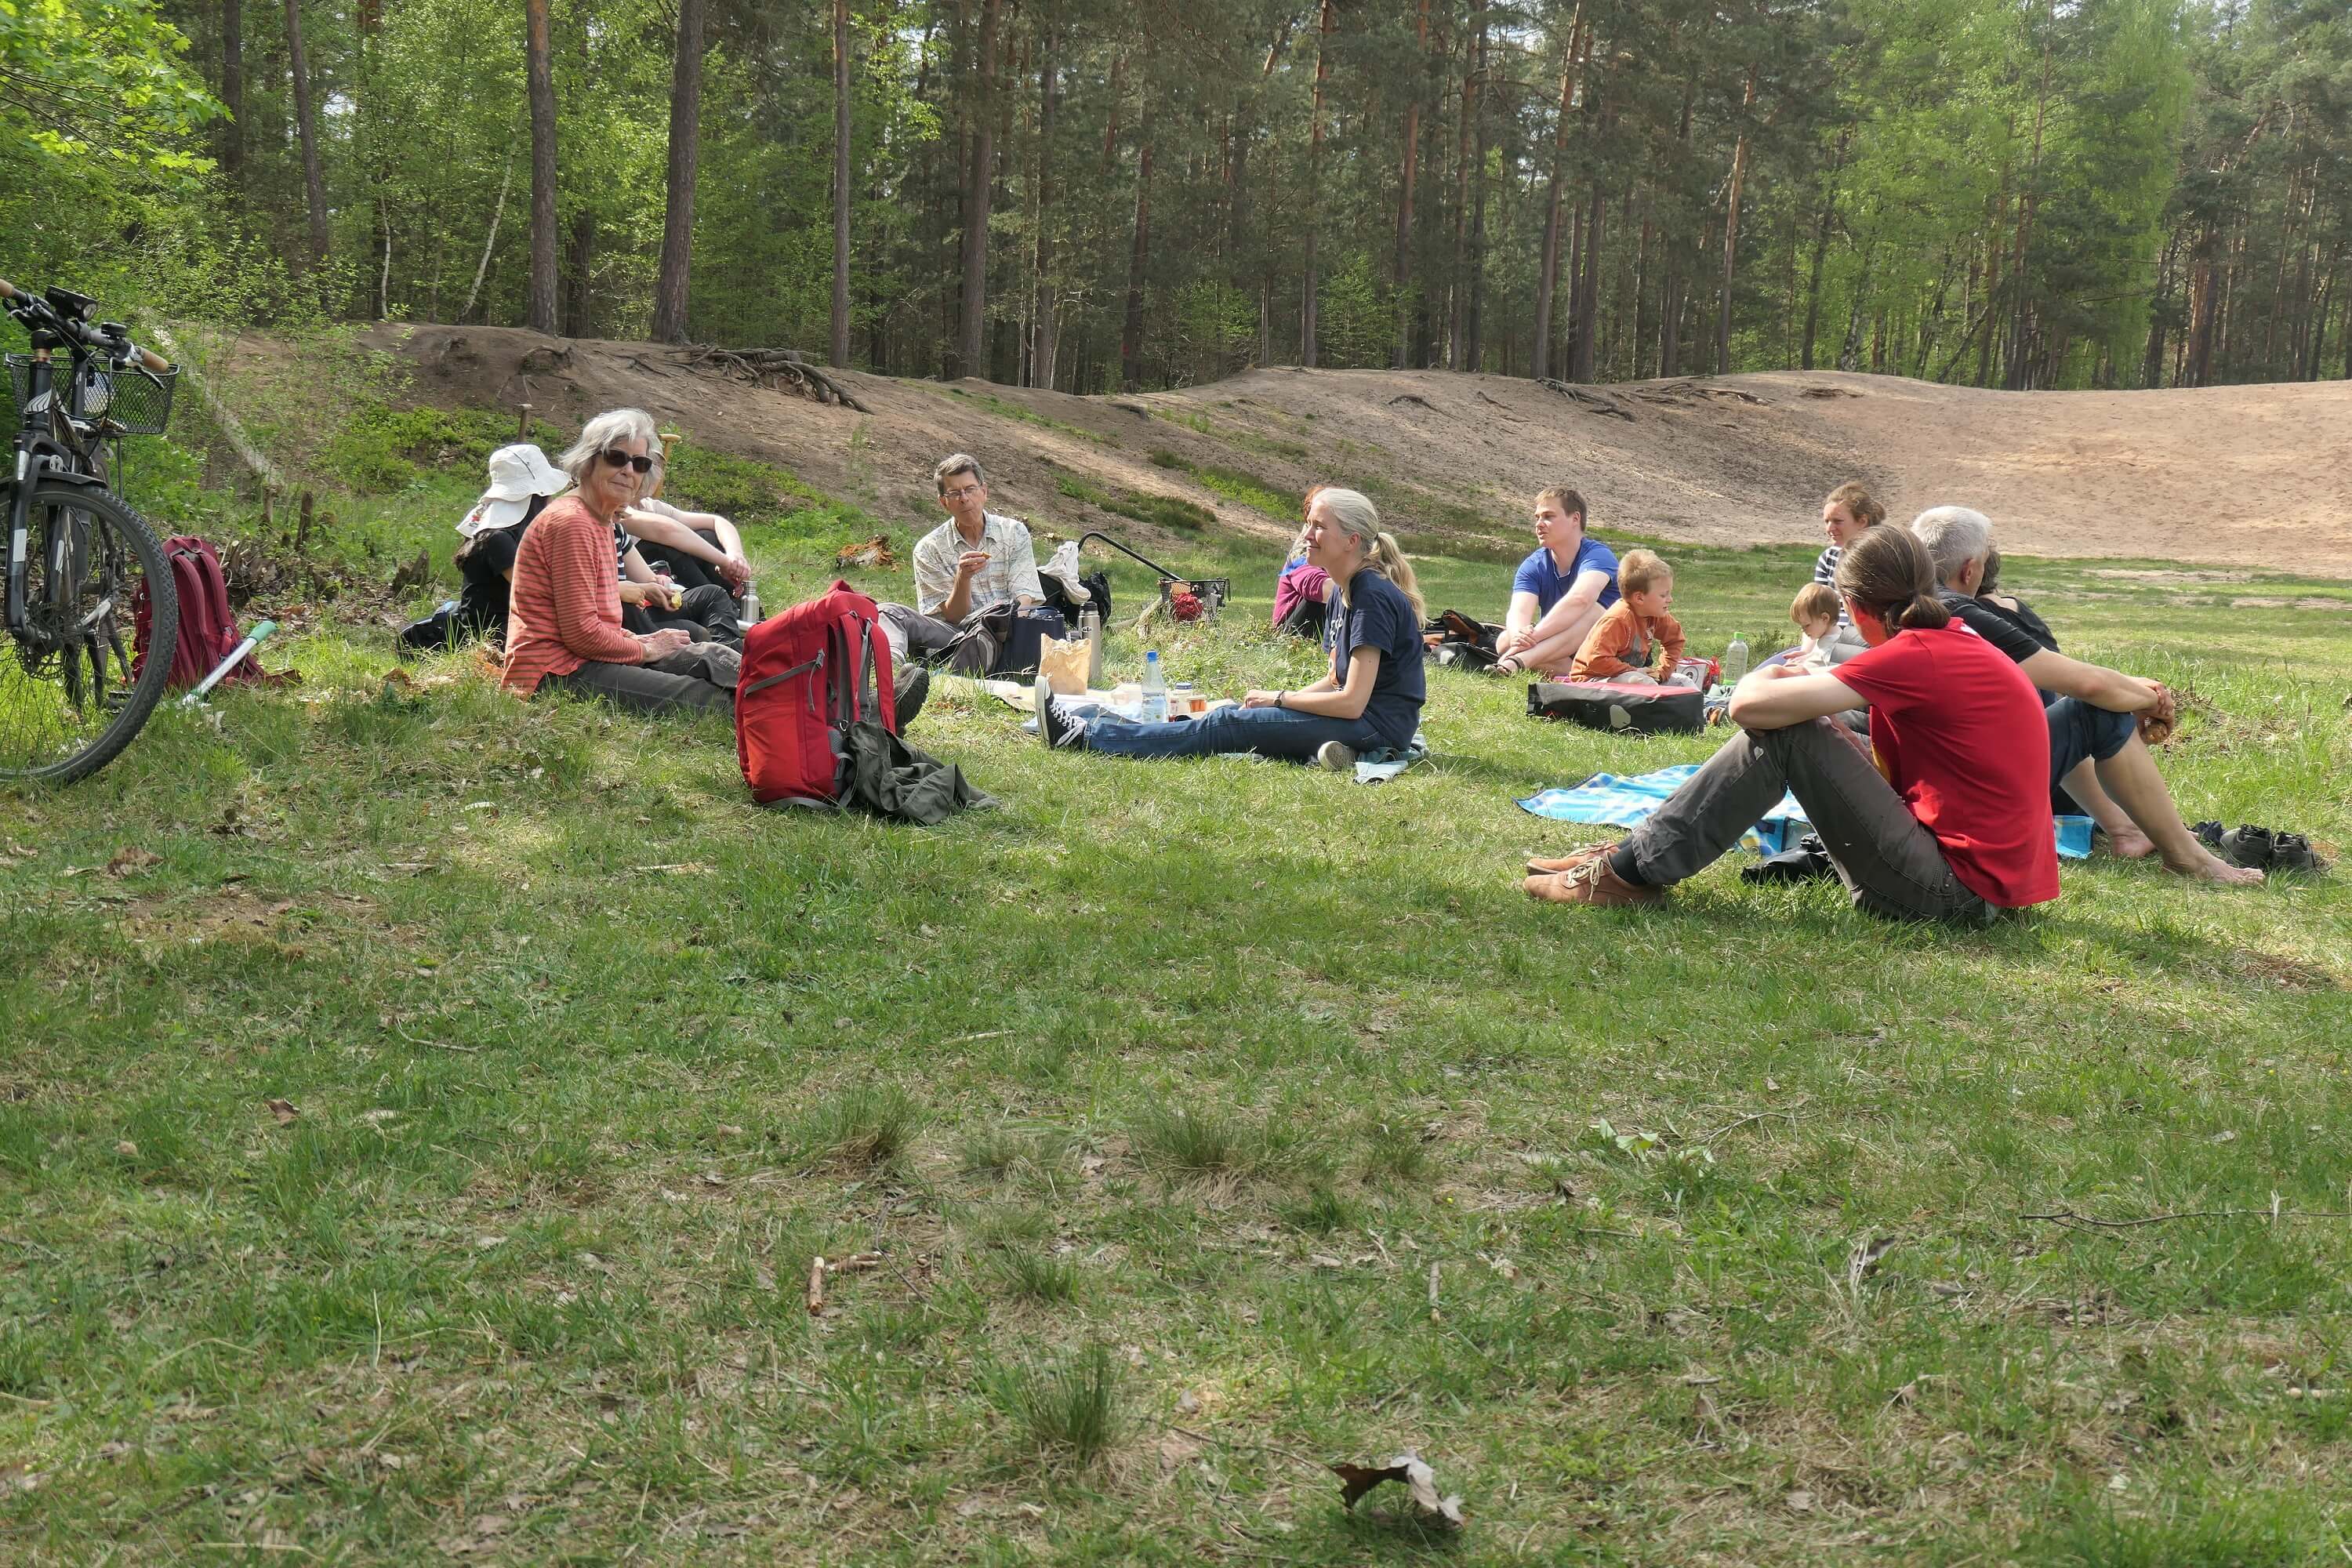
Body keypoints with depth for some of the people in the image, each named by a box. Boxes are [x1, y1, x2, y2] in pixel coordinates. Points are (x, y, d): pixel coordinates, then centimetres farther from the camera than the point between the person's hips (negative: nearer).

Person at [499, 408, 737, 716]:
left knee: (709, 656, -2)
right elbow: (581, 632, -18)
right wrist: (645, 649, -5)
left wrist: (639, 640, 3)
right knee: (700, 697, -19)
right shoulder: (571, 521, -15)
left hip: (585, 655, 10)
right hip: (553, 672, -10)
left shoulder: (604, 521, 17)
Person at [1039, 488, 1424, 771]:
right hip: (1359, 718, 10)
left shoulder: (1374, 596, -18)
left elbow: (1351, 702, -21)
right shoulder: (1346, 592, 13)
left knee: (1230, 724, -11)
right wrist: (1280, 699, 3)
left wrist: (1279, 699, -10)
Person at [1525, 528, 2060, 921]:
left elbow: (1749, 705, -20)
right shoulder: (1964, 644, 13)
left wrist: (1762, 680, 4)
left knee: (1782, 733, -12)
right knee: (1826, 738, 18)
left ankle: (1636, 870, -7)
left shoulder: (1914, 655, -15)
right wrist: (1808, 686, 11)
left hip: (1954, 890, -9)